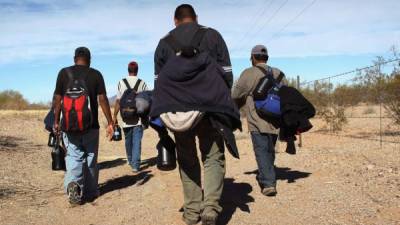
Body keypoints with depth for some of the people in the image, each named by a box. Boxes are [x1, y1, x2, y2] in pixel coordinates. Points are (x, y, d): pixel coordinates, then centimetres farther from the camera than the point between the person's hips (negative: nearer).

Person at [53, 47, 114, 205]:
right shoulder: (95, 74, -1)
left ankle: (73, 184, -20)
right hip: (91, 125, 0)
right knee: (90, 158, 12)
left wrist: (56, 121, 10)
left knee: (74, 157, 5)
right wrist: (110, 123, -1)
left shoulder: (64, 73, 1)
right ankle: (90, 192, 20)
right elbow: (103, 99, -5)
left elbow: (57, 99, 1)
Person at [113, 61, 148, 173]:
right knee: (137, 141, -1)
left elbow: (118, 101, -2)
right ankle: (135, 164, -8)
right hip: (138, 118, -1)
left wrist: (114, 117, 4)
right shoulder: (142, 83, -1)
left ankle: (130, 161, 34)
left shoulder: (121, 82, -1)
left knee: (128, 141, 17)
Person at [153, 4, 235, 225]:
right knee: (213, 156, 5)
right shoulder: (212, 35, 9)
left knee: (187, 159, 11)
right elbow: (227, 73, 5)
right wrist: (223, 100, 14)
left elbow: (158, 79, 10)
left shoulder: (164, 42, 12)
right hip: (209, 107, -1)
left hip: (177, 109, 2)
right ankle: (210, 206, -9)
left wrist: (160, 115, 13)